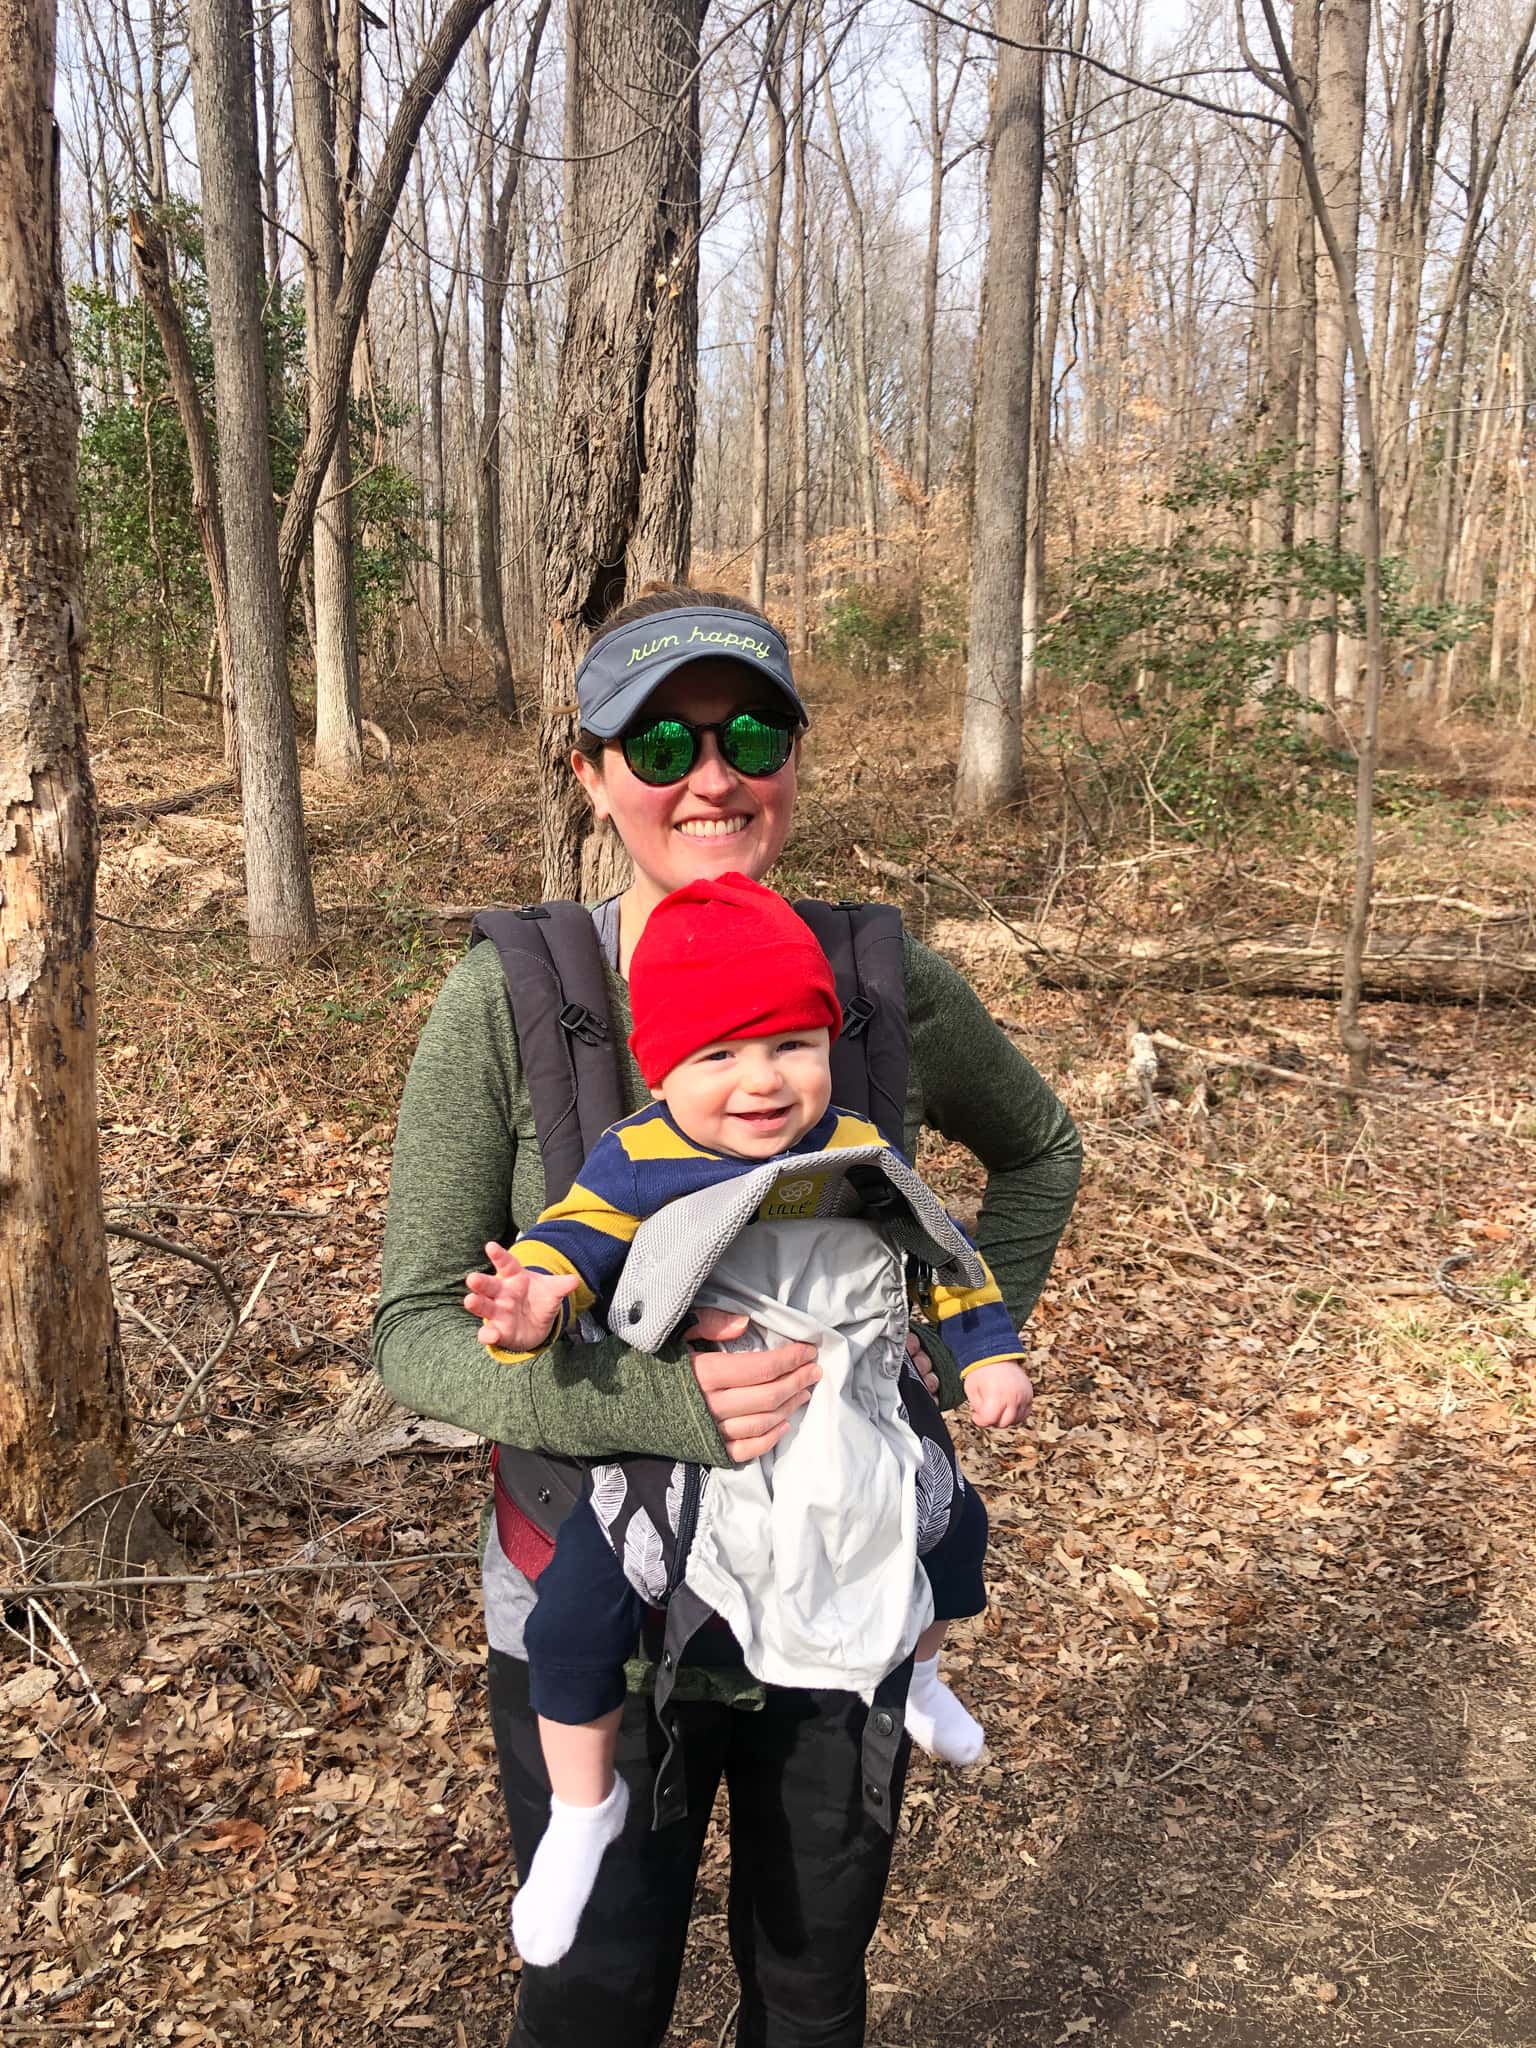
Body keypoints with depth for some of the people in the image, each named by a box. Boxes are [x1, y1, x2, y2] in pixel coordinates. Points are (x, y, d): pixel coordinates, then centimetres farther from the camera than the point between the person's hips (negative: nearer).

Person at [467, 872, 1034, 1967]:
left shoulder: (860, 1153, -8)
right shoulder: (634, 1163, -16)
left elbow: (938, 1253, 4)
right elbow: (571, 1242, -19)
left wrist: (990, 1354, 4)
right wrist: (534, 1302, -41)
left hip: (838, 1440, 3)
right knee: (573, 1622, -10)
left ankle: (918, 1671, 52)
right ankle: (584, 1809, 21)